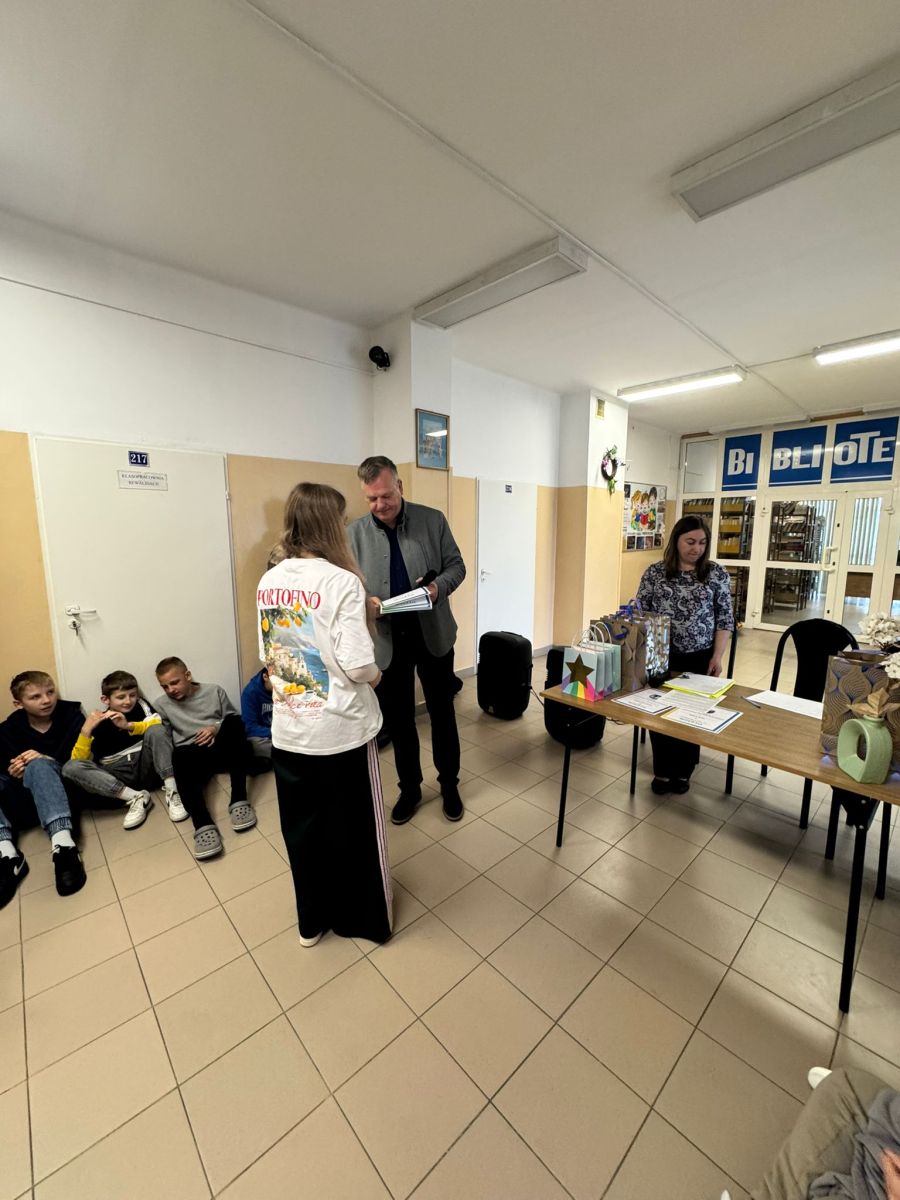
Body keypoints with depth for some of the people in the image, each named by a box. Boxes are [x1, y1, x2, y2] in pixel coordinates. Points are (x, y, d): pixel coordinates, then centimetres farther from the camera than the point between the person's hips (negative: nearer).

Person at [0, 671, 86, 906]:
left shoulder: (72, 716, -2)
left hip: (61, 784, -3)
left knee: (38, 766, -33)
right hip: (21, 796, 3)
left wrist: (50, 762, -23)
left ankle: (63, 845, -49)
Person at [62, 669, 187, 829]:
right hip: (118, 777, 1)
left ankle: (171, 791, -29)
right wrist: (86, 729, -17)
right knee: (71, 767, -22)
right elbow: (78, 759, -4)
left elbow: (158, 724, -12)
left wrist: (129, 725, -24)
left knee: (156, 730, -24)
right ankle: (135, 797, -27)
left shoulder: (140, 706, 3)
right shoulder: (98, 723, 1)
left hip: (145, 768, -1)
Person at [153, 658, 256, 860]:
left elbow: (235, 721, 10)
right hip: (192, 755, 0)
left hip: (220, 748, 1)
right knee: (180, 757, -36)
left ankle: (238, 799, -35)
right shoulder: (161, 705, 13)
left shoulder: (215, 691, 11)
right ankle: (203, 826, -55)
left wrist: (217, 728, -7)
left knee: (233, 722, -31)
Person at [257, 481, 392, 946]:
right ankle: (363, 919, 39)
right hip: (341, 730, -5)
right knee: (353, 828, 17)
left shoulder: (268, 582, 0)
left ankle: (311, 921, 43)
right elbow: (357, 665, -23)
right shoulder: (341, 581, -20)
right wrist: (376, 674, -3)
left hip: (288, 730, 6)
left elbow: (268, 655, 9)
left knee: (302, 828, 22)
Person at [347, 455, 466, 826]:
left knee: (442, 712, 13)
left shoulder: (433, 520, -2)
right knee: (398, 719, 14)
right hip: (387, 639, 1)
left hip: (433, 633, 0)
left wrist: (438, 587, -19)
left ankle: (449, 784, 35)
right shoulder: (354, 533, -2)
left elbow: (456, 565, 2)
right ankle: (409, 788, 36)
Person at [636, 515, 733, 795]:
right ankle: (662, 771, 20)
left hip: (699, 659, 0)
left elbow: (725, 618, 3)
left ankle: (683, 772, 25)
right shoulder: (655, 572, 1)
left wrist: (717, 656, -4)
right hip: (661, 657, 0)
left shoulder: (717, 573, 1)